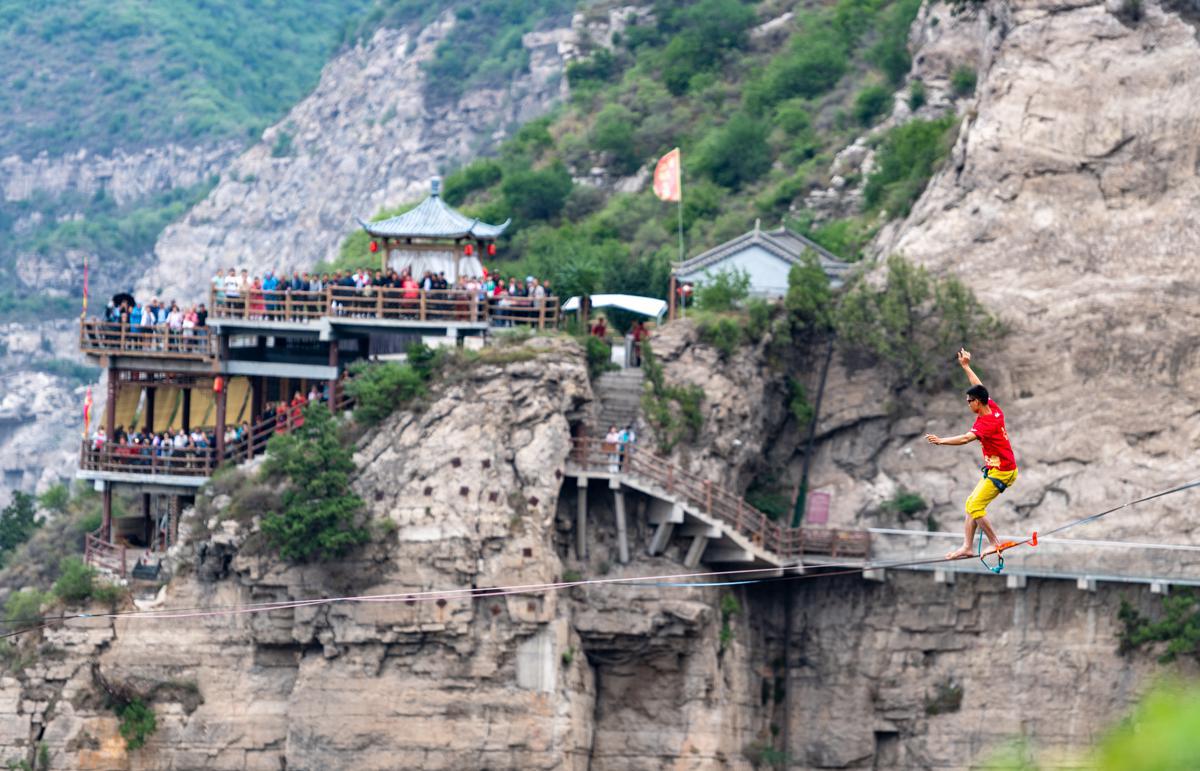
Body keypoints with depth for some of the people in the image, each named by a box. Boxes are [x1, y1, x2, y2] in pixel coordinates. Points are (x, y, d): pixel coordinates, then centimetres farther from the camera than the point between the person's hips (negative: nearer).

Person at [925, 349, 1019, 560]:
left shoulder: (986, 423, -23)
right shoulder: (994, 408, 2)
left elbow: (966, 438, -38)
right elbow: (979, 387, 19)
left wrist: (941, 441, -45)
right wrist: (965, 367, 26)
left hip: (1001, 472, -10)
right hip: (995, 470, 10)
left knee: (975, 507, -13)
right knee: (971, 504, 7)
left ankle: (996, 543, -7)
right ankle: (967, 546, 5)